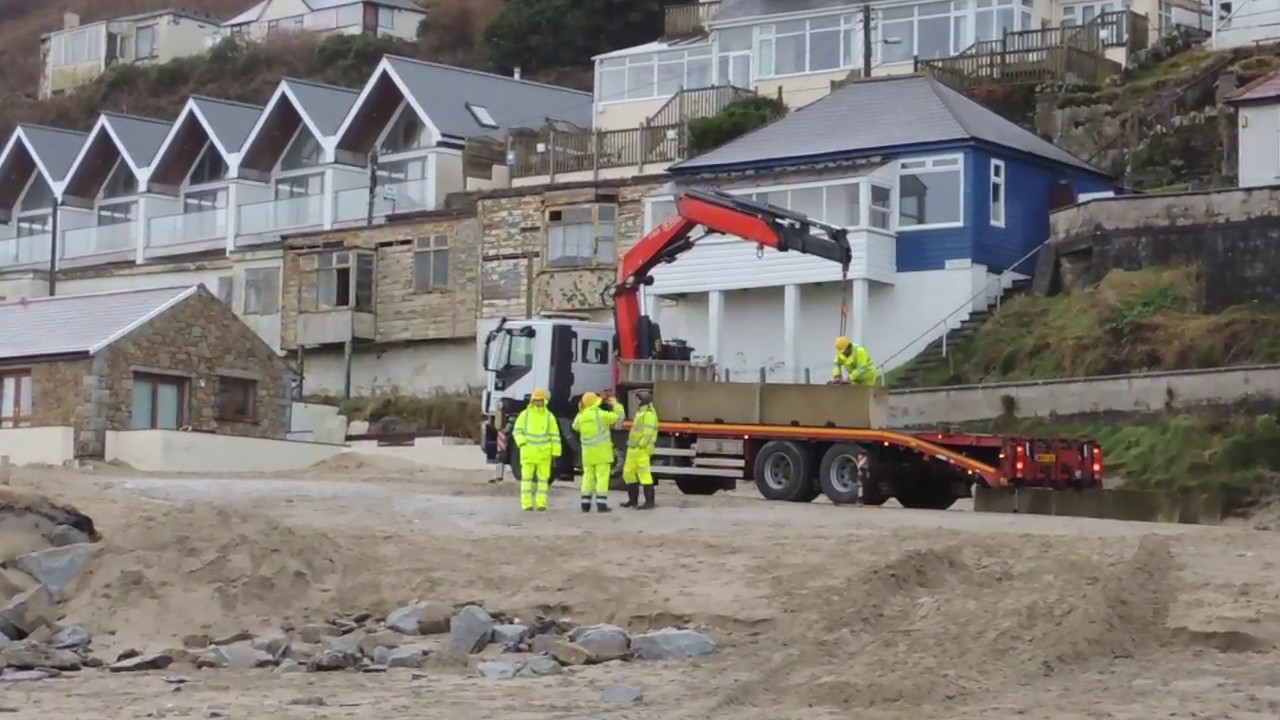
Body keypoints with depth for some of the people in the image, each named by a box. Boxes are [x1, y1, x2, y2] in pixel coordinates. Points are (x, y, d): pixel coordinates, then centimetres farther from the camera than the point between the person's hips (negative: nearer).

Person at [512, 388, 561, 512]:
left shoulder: (549, 416, 4)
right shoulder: (525, 414, 3)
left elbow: (555, 435, 3)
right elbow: (518, 431, 2)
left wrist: (555, 451, -4)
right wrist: (522, 443, -15)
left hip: (544, 452, 1)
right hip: (528, 451, -1)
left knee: (543, 478, 1)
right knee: (527, 477, -3)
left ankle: (541, 503, 5)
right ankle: (527, 504, -2)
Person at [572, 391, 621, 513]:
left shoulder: (581, 416, 2)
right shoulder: (601, 414, -13)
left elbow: (575, 426, 24)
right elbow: (617, 416, -5)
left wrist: (580, 412, 28)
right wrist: (615, 405, 12)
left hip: (588, 452, 5)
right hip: (601, 451, -5)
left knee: (588, 477, 12)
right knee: (602, 477, -4)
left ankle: (585, 504, 9)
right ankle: (601, 504, -9)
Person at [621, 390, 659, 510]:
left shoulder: (649, 413, -11)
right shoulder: (640, 412, 21)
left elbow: (648, 431, -20)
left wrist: (641, 445, -23)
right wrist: (632, 445, 18)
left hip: (642, 449, -11)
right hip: (633, 448, 11)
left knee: (644, 475, -10)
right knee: (628, 473, 13)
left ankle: (649, 502, -8)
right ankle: (633, 500, 21)